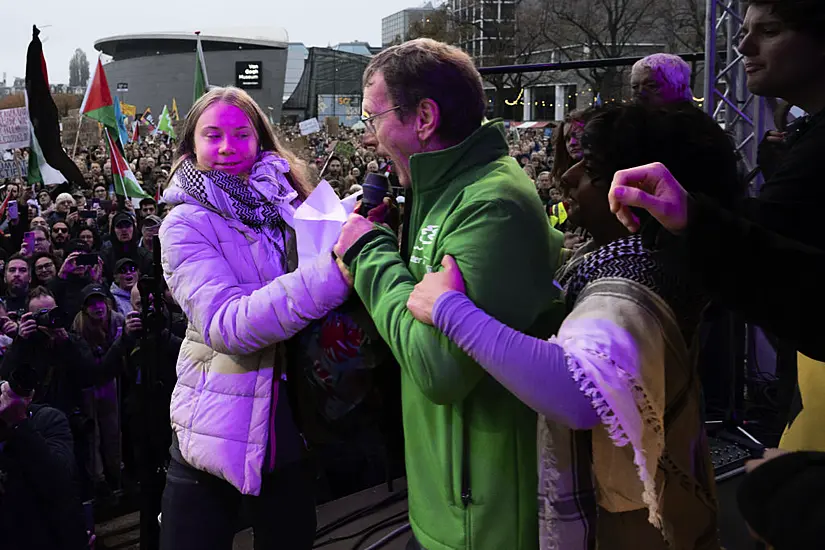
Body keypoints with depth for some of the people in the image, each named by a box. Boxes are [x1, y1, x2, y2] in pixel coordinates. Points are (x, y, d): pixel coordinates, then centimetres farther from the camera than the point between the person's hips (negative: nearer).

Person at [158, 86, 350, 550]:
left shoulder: (290, 206, 3)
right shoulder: (187, 225, -10)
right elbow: (227, 325, -25)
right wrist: (334, 270, -36)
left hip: (294, 426, 4)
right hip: (220, 434, -4)